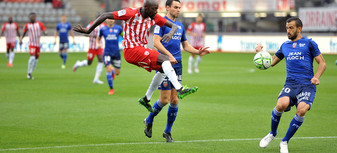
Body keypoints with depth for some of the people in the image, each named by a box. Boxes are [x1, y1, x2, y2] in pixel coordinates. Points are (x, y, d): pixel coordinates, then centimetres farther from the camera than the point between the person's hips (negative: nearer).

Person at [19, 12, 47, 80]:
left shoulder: (39, 24, 4)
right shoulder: (27, 25, 2)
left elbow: (44, 30, -1)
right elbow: (24, 33, 12)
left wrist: (44, 33, -24)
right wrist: (21, 39, -4)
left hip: (38, 44, 3)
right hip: (31, 44, -3)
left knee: (36, 59, 7)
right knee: (32, 57, -21)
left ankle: (30, 73, 20)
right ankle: (29, 73, -13)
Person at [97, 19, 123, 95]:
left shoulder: (118, 28, 1)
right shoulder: (102, 29, 2)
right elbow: (98, 38, 16)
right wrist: (98, 44, -4)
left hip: (116, 52, 2)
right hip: (107, 52, -2)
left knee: (117, 73, 7)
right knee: (109, 69, -18)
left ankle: (113, 70, 47)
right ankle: (111, 89, -4)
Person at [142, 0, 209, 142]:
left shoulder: (180, 25, 18)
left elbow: (186, 45, 25)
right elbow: (156, 42, -14)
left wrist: (198, 52, 7)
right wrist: (169, 55, -25)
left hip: (177, 66, 6)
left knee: (174, 100, 3)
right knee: (165, 100, -8)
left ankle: (167, 131, 15)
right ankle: (149, 121, 17)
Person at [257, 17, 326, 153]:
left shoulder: (309, 43, 8)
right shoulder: (285, 46, 21)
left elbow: (322, 63, 7)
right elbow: (271, 62, 32)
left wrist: (316, 77, -10)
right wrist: (260, 52, 16)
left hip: (307, 85, -2)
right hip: (290, 84, 2)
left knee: (302, 109, -30)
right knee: (281, 104, -29)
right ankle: (272, 134, 0)